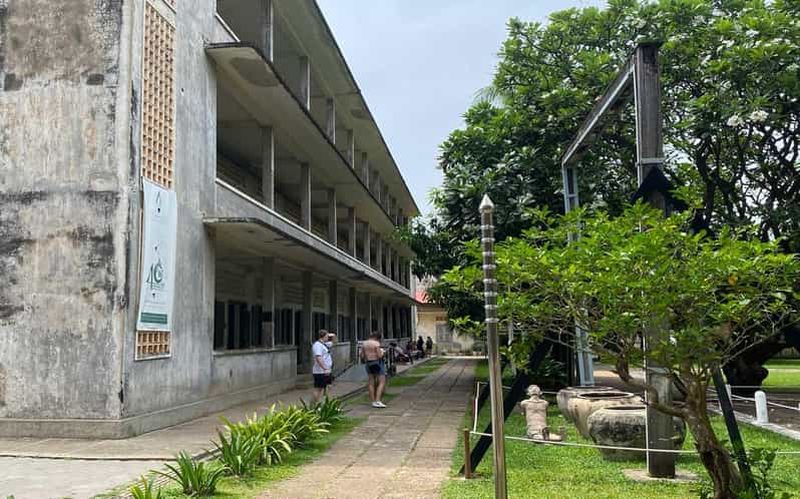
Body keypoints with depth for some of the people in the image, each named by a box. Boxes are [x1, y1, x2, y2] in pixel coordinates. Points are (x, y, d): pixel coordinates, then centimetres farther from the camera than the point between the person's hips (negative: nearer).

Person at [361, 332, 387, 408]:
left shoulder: (364, 344, 8)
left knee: (371, 383, 10)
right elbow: (379, 355, -15)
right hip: (377, 363, -7)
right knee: (382, 382, -4)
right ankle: (377, 401, -16)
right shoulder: (376, 343, -11)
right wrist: (382, 351, 5)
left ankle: (373, 401, 12)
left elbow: (362, 356, 8)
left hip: (368, 364, 7)